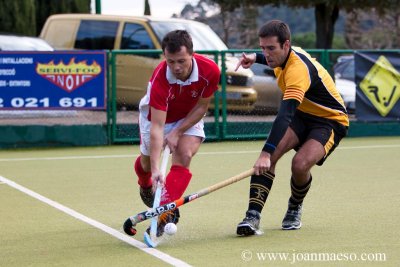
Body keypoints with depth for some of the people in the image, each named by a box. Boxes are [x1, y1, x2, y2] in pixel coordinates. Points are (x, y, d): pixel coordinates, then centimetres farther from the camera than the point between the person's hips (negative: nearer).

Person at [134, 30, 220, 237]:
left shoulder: (209, 70, -33)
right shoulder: (160, 79, -41)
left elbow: (201, 106, -15)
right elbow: (157, 127, -43)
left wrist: (178, 132, -24)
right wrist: (155, 168, -50)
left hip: (189, 117, 1)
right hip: (156, 115, -1)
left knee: (184, 155, -24)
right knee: (147, 161, 12)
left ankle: (167, 212, -28)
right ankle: (145, 186, 51)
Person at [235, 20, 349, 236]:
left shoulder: (298, 69, -34)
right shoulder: (283, 55, -5)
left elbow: (285, 115, -45)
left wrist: (267, 153, -55)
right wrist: (256, 58, 2)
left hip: (330, 121, -8)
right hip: (301, 115, 8)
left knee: (300, 164, -31)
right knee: (271, 153, -21)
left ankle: (295, 208, 4)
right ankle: (253, 216, -27)